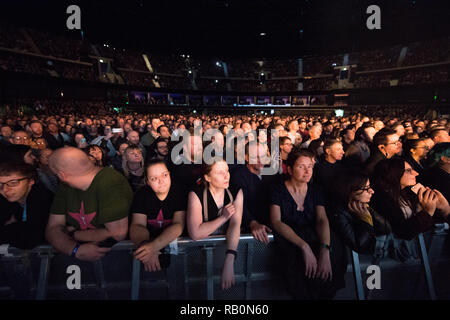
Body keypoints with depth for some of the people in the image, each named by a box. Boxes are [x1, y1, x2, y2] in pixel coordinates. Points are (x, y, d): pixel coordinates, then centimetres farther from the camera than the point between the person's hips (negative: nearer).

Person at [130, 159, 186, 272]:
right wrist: (144, 244, -35)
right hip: (149, 241, 2)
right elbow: (137, 225, -11)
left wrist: (154, 246, -35)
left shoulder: (179, 193, -9)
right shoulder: (142, 194, -2)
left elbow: (178, 225, -18)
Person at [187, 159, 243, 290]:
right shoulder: (196, 194, -15)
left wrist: (229, 261, -29)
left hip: (229, 244, 3)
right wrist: (224, 217, -16)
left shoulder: (236, 192, -6)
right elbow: (195, 233, -22)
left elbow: (235, 225, -17)